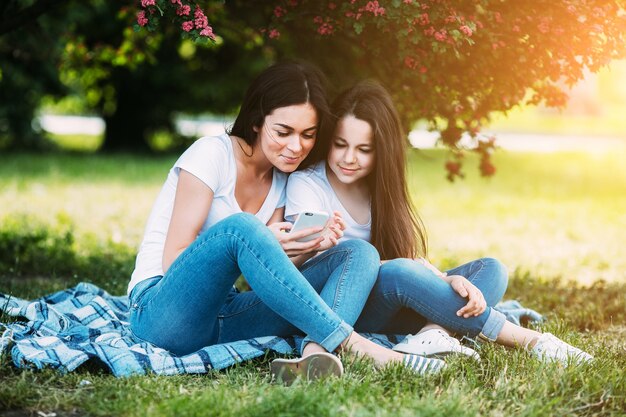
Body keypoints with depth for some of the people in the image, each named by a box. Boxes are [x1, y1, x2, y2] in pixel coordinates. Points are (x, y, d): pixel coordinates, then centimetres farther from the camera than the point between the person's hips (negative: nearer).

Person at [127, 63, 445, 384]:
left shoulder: (282, 183, 11)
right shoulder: (212, 154, -8)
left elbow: (263, 277, 6)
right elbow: (174, 261, -13)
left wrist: (306, 250, -14)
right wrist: (262, 244, -25)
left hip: (224, 316, 6)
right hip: (161, 312, -6)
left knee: (359, 253, -10)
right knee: (239, 226, -36)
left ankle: (316, 355, -40)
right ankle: (352, 343, -35)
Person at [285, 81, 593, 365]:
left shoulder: (380, 188, 11)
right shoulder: (305, 184, -6)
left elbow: (414, 257, 1)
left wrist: (447, 280, -22)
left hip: (392, 310, 6)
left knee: (490, 270, -7)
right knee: (398, 272, -35)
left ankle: (433, 332, -40)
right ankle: (530, 341, -26)